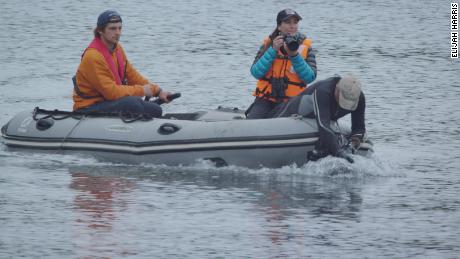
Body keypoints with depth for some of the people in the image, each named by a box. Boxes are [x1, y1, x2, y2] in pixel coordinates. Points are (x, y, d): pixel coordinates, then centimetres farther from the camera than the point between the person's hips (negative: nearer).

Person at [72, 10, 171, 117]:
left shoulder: (117, 48, 8)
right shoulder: (93, 56, -22)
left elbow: (132, 75, 14)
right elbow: (111, 91, -25)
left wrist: (158, 91, 4)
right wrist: (141, 90, -16)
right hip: (89, 108, -9)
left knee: (155, 111, 0)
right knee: (132, 102, -31)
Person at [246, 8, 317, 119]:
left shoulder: (305, 46, 3)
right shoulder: (269, 44, 5)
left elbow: (310, 78, -8)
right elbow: (256, 73, -6)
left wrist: (294, 55, -18)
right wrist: (273, 50, -15)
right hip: (266, 100, 0)